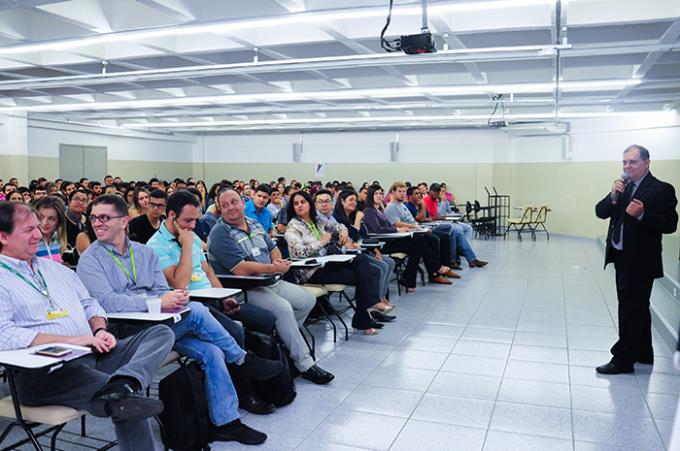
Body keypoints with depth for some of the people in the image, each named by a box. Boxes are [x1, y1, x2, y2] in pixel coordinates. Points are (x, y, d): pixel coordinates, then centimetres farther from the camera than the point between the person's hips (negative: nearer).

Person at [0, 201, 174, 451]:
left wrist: (99, 330, 2)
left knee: (161, 333, -19)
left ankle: (122, 385, -38)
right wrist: (72, 340, -19)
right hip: (45, 373, -8)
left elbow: (88, 304, 26)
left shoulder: (53, 267, 23)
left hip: (94, 355, 8)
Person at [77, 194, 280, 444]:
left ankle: (225, 422, -4)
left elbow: (161, 291, 10)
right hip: (126, 331, -5)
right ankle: (244, 359, -6)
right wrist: (158, 303, -25)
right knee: (196, 310, -25)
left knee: (211, 351, -16)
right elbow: (107, 302, -15)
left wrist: (173, 297, -16)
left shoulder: (144, 252, 16)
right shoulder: (90, 259, -1)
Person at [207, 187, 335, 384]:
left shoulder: (254, 224, 14)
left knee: (308, 300, 3)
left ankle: (282, 339, 12)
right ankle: (305, 365, -18)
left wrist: (277, 261, -5)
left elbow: (274, 249, 20)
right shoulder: (220, 233, -13)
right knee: (284, 308, -28)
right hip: (245, 291, -9)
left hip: (270, 282, 9)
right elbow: (241, 269, -22)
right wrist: (274, 268, -18)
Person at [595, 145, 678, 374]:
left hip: (641, 261, -7)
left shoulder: (661, 189, -11)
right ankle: (642, 354, 32)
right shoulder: (623, 187, 10)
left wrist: (642, 214, -31)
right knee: (637, 308, 18)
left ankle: (623, 359, 7)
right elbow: (601, 212, 4)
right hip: (621, 258, 8)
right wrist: (613, 196, -13)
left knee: (631, 310, -2)